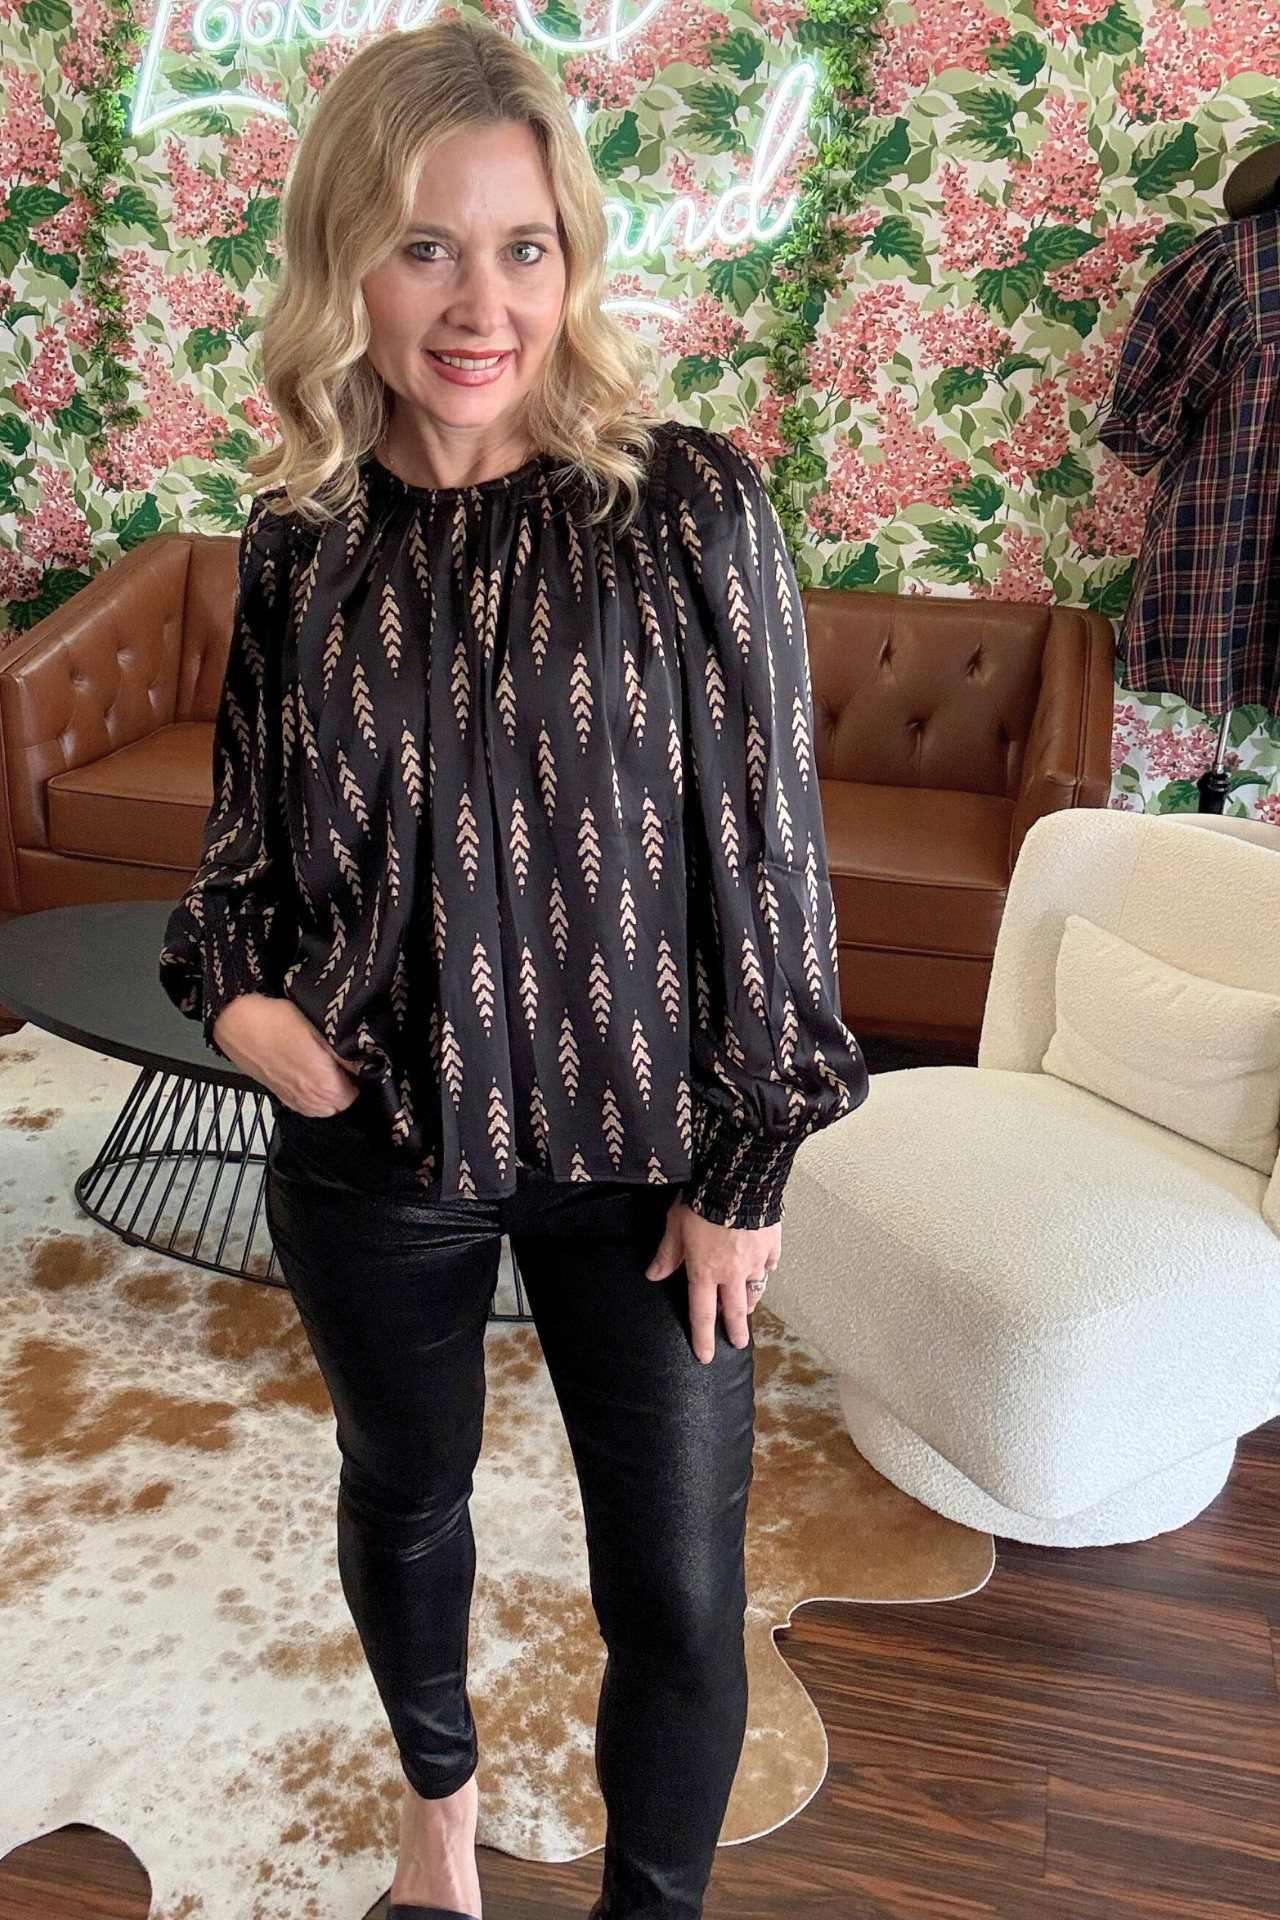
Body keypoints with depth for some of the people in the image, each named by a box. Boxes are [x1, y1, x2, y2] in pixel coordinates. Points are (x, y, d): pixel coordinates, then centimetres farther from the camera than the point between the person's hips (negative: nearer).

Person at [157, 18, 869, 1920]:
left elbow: (770, 847, -10)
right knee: (403, 1495, 24)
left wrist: (748, 1163, -8)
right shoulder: (297, 540, -4)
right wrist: (236, 987, -9)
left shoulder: (689, 504, -13)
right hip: (372, 1148, 3)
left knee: (680, 1593, 8)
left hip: (637, 1149, -2)